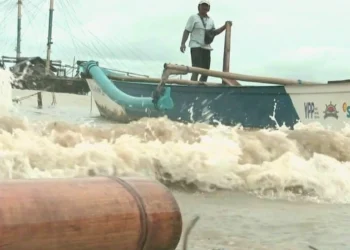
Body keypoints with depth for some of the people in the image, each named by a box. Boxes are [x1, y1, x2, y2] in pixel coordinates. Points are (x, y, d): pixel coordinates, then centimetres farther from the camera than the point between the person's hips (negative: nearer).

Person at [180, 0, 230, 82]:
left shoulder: (210, 20, 20)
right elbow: (186, 31, -2)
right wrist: (183, 44, -14)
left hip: (206, 48, 6)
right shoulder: (193, 18, 3)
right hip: (196, 47, -6)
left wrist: (225, 26, 13)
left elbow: (214, 33, 26)